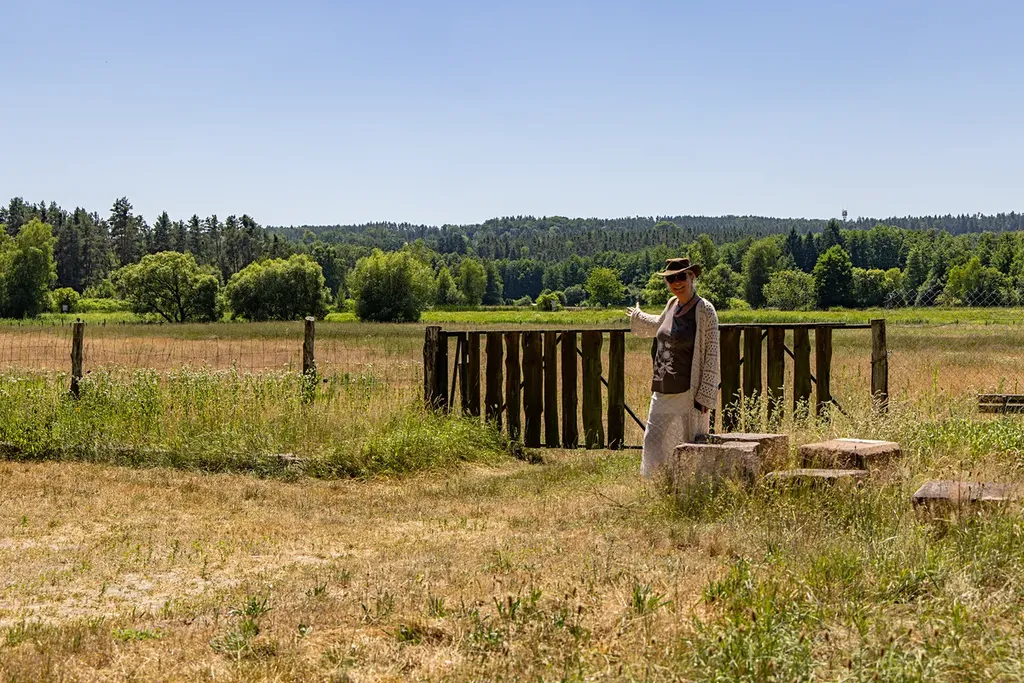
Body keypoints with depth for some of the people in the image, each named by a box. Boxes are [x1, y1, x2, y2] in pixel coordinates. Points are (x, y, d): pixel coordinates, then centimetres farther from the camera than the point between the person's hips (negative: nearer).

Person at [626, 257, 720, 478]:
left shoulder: (704, 310, -11)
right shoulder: (672, 304, 9)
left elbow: (711, 355, -12)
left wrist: (705, 397, -16)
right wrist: (637, 317, 51)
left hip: (688, 394, -8)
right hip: (663, 392, 8)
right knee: (654, 442, 10)